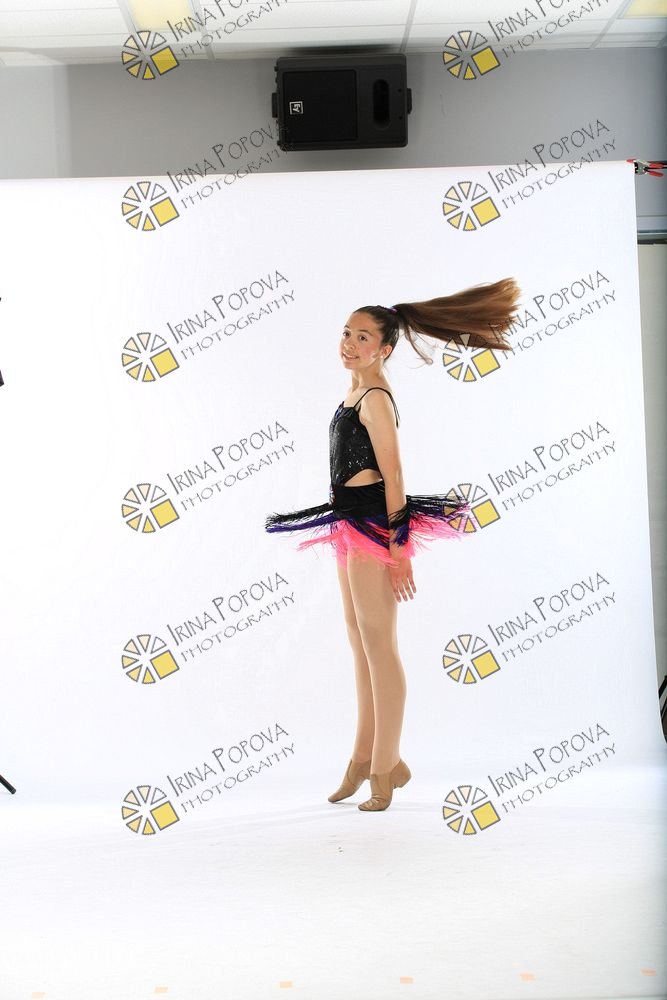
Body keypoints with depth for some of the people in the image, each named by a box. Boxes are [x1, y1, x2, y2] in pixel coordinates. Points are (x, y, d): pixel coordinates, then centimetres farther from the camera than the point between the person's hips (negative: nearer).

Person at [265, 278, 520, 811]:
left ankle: (387, 765, 11)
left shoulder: (375, 398, -13)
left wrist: (397, 550, -18)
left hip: (374, 523, -10)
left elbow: (393, 477, -17)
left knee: (378, 645, -2)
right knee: (360, 644, 15)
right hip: (352, 523, 10)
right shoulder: (357, 391, 15)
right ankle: (366, 756, 28)